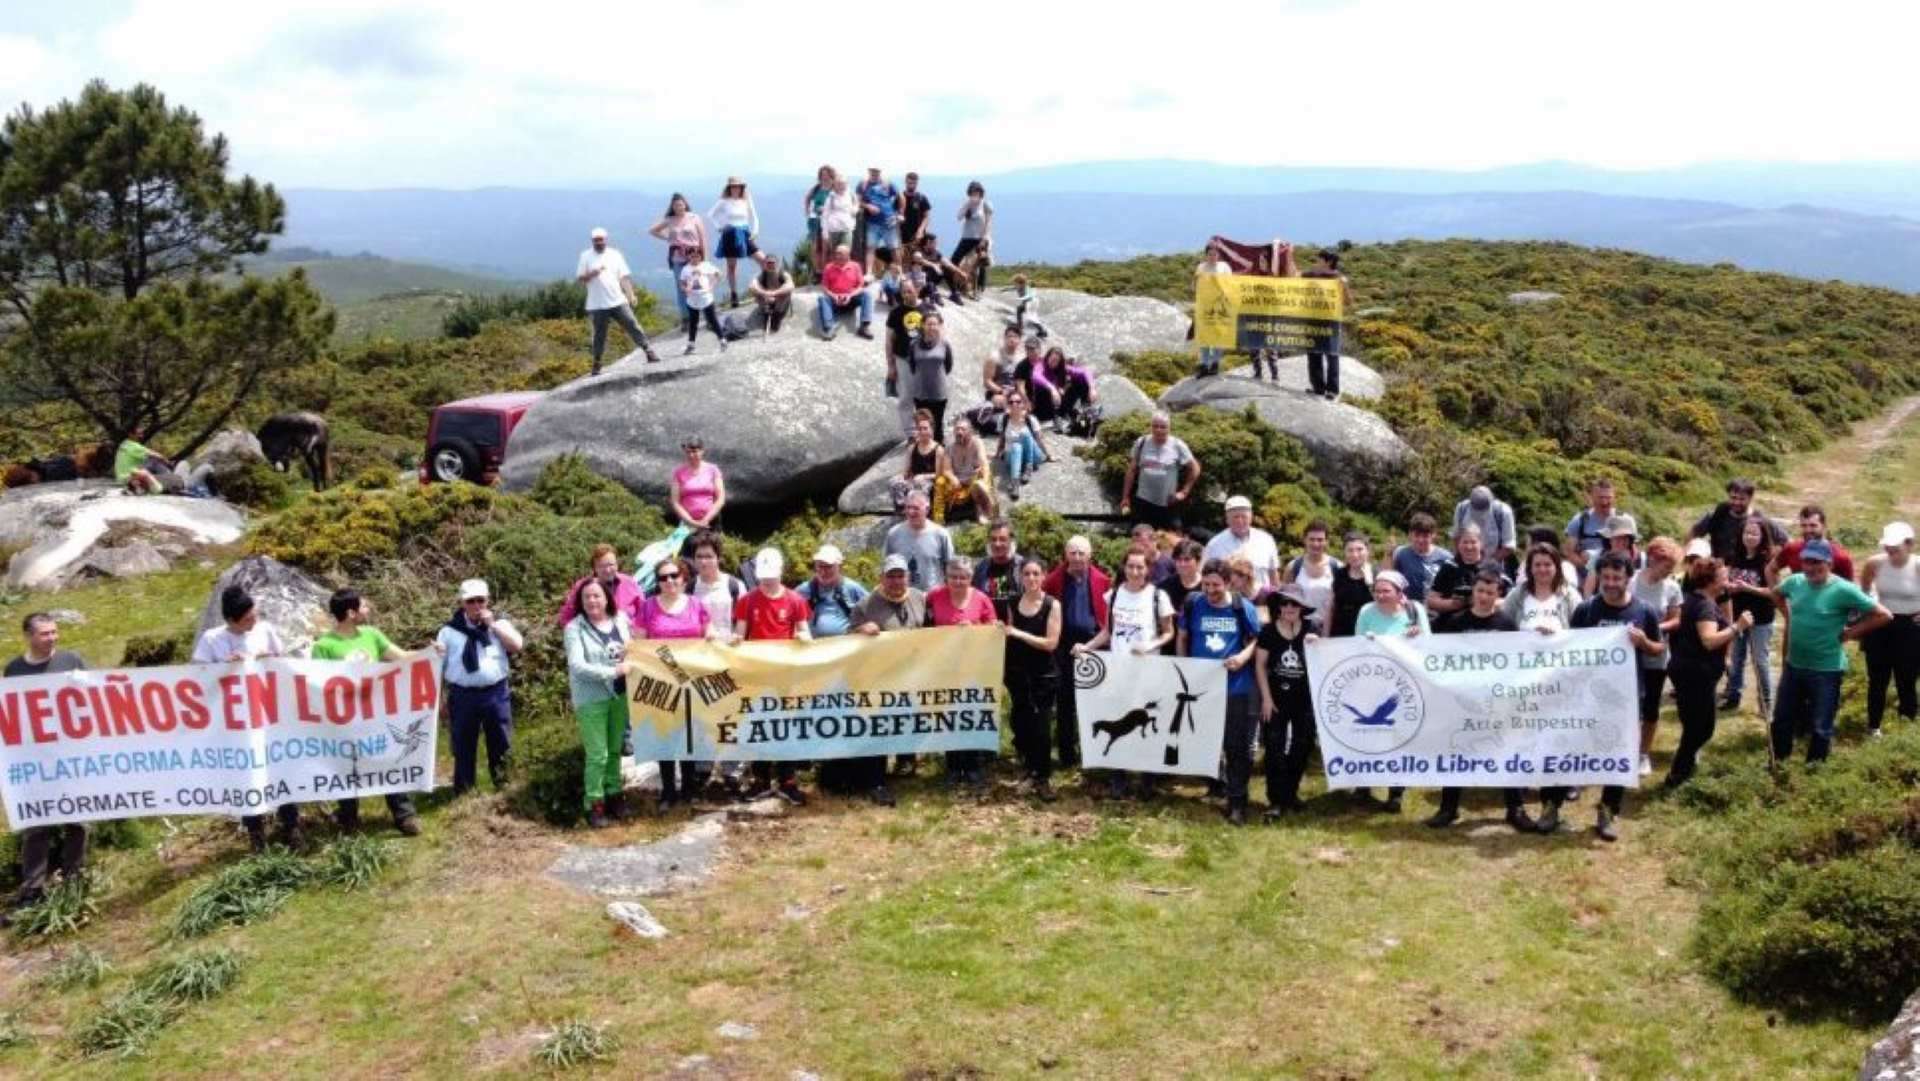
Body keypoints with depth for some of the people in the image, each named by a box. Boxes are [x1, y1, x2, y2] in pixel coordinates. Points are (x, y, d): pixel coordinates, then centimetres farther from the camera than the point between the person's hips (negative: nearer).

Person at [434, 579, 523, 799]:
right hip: (462, 696, -1)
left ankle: (501, 786, 25)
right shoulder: (450, 631, 2)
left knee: (500, 745, 10)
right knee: (463, 747, 7)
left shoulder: (500, 624, 5)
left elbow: (517, 646, -11)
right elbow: (438, 665, 5)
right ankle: (463, 792, 19)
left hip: (496, 694, 1)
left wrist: (492, 624, -14)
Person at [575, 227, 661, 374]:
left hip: (618, 301, 1)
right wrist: (592, 273, -17)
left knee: (633, 326, -5)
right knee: (599, 335, 4)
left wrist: (630, 295, -4)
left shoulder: (615, 254, 8)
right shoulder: (586, 256, 3)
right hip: (597, 305, -1)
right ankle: (596, 365, 14)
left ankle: (649, 352, -4)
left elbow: (624, 276, 7)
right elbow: (579, 279, 1)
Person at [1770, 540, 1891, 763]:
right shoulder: (1794, 581, -2)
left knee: (1821, 727, 7)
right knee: (1782, 719, 17)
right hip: (1793, 665, 6)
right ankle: (1777, 764, 34)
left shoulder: (1843, 590, -18)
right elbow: (1776, 594, 23)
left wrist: (1850, 632, -11)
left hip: (1826, 669, -5)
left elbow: (1884, 616, -16)